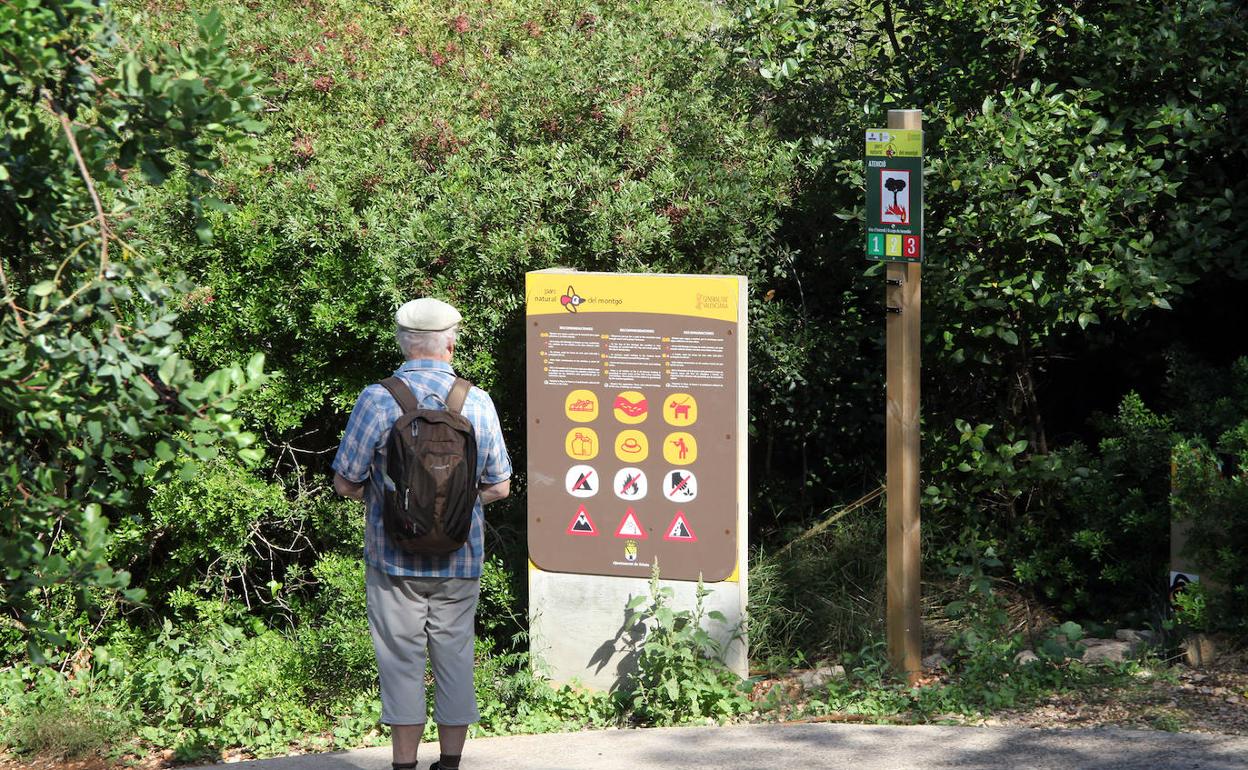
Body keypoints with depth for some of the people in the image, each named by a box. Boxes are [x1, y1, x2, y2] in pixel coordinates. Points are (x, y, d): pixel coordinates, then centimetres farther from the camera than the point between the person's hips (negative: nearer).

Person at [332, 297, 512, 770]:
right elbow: (499, 486, 3)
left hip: (395, 559, -2)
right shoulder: (478, 403, -4)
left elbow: (345, 483, -5)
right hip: (460, 562, 2)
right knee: (454, 660, 11)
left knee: (401, 661, 5)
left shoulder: (377, 401, -10)